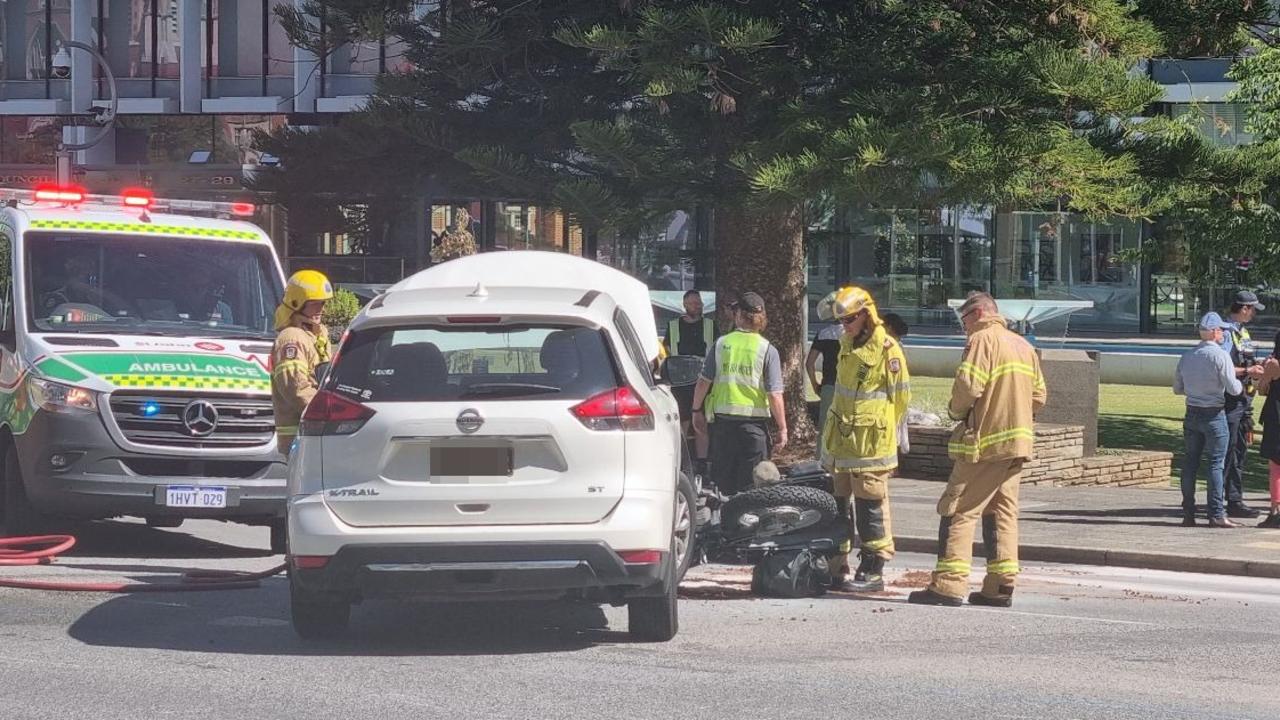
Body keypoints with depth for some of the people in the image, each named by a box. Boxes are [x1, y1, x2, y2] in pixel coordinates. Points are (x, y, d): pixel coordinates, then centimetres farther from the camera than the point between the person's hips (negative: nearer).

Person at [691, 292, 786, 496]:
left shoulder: (721, 344, 1)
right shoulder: (767, 350, -5)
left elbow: (704, 382, 2)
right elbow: (774, 395, -9)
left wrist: (697, 409, 17)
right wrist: (782, 429, -2)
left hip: (723, 419, 2)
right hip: (754, 423, -2)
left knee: (723, 480, 13)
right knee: (751, 484, 3)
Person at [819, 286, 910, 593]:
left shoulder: (886, 349, -11)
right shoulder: (847, 345, 13)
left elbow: (901, 396, -8)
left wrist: (880, 430, -2)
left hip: (871, 444, -8)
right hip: (841, 441, 8)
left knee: (870, 508, -4)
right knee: (838, 505, 12)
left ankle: (872, 571, 0)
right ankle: (837, 568, 20)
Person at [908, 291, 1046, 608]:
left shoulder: (983, 339, -9)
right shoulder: (1024, 346, 17)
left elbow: (968, 385, -19)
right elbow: (1039, 396, 18)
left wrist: (956, 410, -1)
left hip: (985, 442, -8)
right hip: (1018, 441, 8)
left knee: (958, 510, -6)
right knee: (1002, 513, 12)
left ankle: (948, 585, -11)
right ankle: (1000, 587, 10)